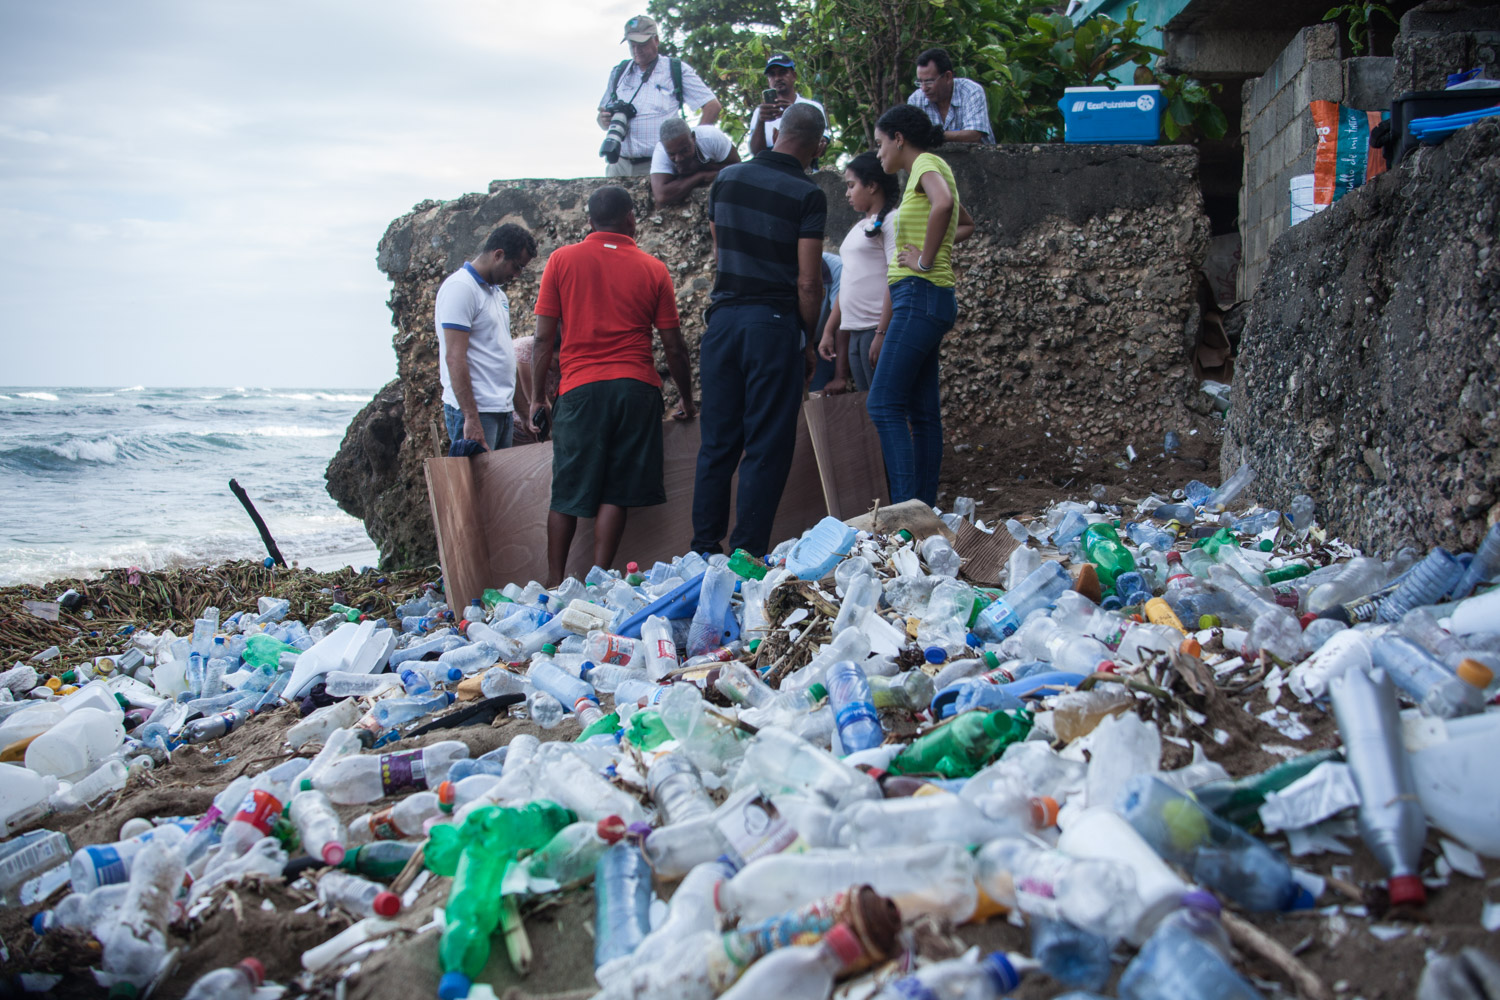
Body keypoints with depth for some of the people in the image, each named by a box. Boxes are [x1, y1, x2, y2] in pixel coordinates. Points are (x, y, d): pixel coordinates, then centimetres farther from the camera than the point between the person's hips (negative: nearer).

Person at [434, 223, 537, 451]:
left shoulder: (497, 293, 19)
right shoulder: (460, 287, -11)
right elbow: (454, 358, -18)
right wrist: (471, 419, -23)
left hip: (502, 409, 9)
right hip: (476, 412, -9)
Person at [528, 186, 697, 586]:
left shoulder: (562, 260, 6)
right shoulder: (653, 270, 7)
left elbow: (544, 337, 3)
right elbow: (674, 348, 8)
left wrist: (538, 398, 10)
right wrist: (687, 401, 20)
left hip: (580, 388, 0)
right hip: (636, 388, 0)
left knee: (567, 494, 7)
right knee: (615, 493, 4)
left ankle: (554, 583, 11)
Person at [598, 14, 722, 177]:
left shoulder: (676, 70, 8)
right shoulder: (618, 73, 19)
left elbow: (713, 106, 4)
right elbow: (602, 118, 24)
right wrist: (604, 120, -1)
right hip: (620, 164, 4)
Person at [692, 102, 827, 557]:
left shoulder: (726, 179, 8)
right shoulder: (807, 195, -8)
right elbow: (807, 283, -10)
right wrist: (809, 341, 1)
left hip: (724, 317, 5)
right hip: (774, 321, -5)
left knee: (717, 441, 10)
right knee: (766, 447, 2)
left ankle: (704, 549, 13)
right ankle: (747, 554, 3)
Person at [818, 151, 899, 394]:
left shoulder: (891, 221, -5)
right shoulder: (858, 227, 20)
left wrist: (882, 333, -21)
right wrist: (829, 330, 18)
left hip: (877, 328, -8)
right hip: (853, 332, 8)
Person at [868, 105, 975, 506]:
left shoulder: (927, 164, -7)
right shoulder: (928, 172, 22)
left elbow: (944, 203, -30)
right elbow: (966, 224, 38)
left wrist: (925, 259, -21)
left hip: (920, 296, -10)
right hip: (925, 302, 10)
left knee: (884, 405, -14)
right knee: (922, 411, 8)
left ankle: (907, 508, -18)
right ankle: (925, 509, 9)